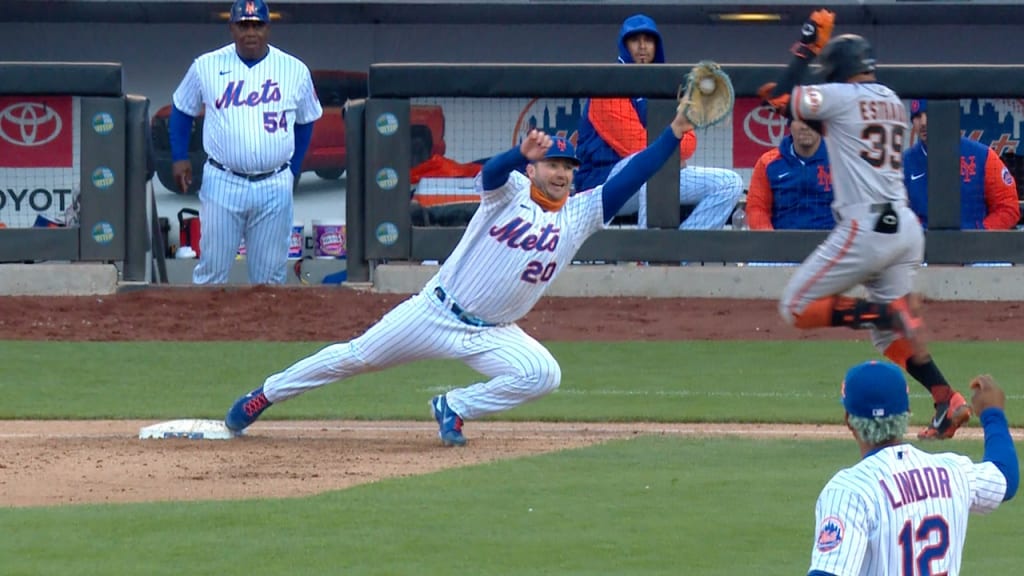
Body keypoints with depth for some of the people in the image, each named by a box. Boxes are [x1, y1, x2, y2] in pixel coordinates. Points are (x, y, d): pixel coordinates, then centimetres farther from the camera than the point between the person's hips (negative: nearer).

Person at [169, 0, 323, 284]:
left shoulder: (296, 71, 2)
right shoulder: (207, 67, 1)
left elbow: (305, 122, 14)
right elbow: (182, 110, 13)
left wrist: (293, 170, 10)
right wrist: (179, 158, 4)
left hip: (275, 188, 1)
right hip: (221, 184, -1)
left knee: (269, 276, 4)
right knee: (211, 270, 0)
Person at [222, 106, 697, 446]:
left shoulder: (579, 215, 2)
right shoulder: (511, 192, -7)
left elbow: (626, 181, -5)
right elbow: (492, 171, -30)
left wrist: (674, 133, -15)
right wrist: (522, 152, -52)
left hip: (492, 335, 3)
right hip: (435, 312, -3)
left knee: (544, 375, -21)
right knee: (356, 357, 2)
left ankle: (453, 409, -2)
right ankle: (265, 396, 19)